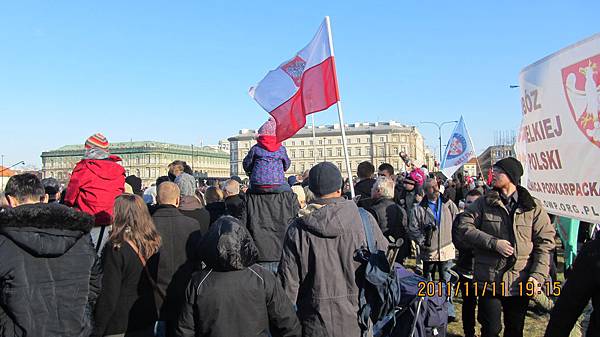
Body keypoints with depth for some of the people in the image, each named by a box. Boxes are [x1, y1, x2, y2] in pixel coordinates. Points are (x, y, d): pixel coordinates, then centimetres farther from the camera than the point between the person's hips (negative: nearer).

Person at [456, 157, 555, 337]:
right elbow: (464, 227, -8)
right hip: (489, 280, -1)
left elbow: (545, 242, -1)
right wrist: (493, 243, -18)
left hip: (521, 282, 1)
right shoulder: (483, 203, 0)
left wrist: (537, 275, -10)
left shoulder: (533, 206, 1)